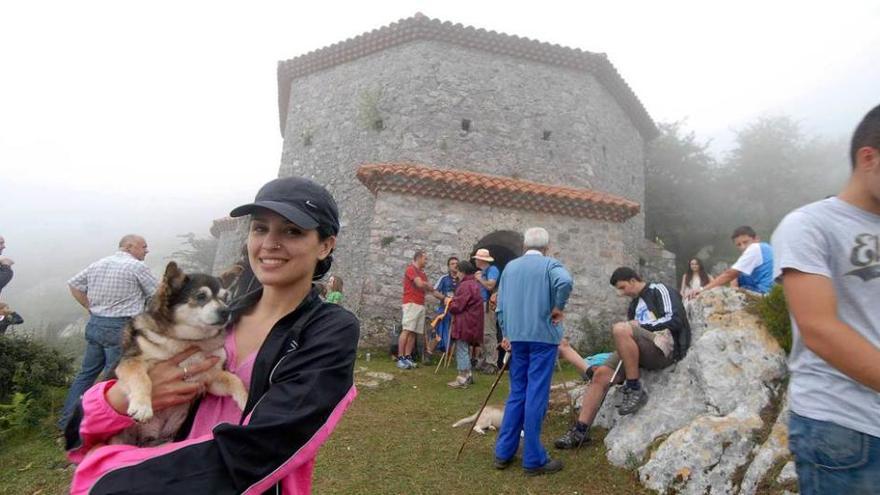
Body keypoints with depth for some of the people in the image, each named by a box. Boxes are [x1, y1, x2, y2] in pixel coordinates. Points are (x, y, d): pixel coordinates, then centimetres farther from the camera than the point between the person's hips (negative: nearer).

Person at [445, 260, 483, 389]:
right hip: (472, 323, 10)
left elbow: (457, 306, -19)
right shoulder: (475, 284, 14)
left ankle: (462, 379, 1)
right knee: (465, 350, 20)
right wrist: (454, 301, 13)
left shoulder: (465, 285, -19)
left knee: (461, 350, -3)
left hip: (464, 324, -10)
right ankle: (468, 375, 29)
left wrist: (449, 303, 1)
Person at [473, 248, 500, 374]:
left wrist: (479, 278, -9)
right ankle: (485, 360, 22)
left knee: (489, 334, -10)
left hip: (488, 305, -10)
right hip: (481, 304, 10)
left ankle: (492, 363, -8)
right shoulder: (482, 271, 19)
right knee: (483, 334, 13)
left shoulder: (492, 269, -8)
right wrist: (477, 278, 7)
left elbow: (490, 286, -21)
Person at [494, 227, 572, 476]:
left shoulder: (510, 267, 12)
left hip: (517, 337, 5)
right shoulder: (550, 264, -3)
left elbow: (500, 306, 12)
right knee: (536, 396, -1)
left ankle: (504, 452, 18)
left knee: (517, 393, 14)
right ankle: (534, 459, 7)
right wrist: (558, 307, -12)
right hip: (542, 336, -5)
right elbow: (565, 282, -26)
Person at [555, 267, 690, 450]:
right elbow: (631, 339, 24)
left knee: (620, 328, -31)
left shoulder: (659, 290, 4)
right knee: (601, 374, -10)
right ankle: (580, 431, -8)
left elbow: (675, 320, -10)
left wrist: (642, 326, -10)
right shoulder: (634, 305, 26)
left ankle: (635, 390, -23)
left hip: (665, 346, -7)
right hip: (641, 351, 8)